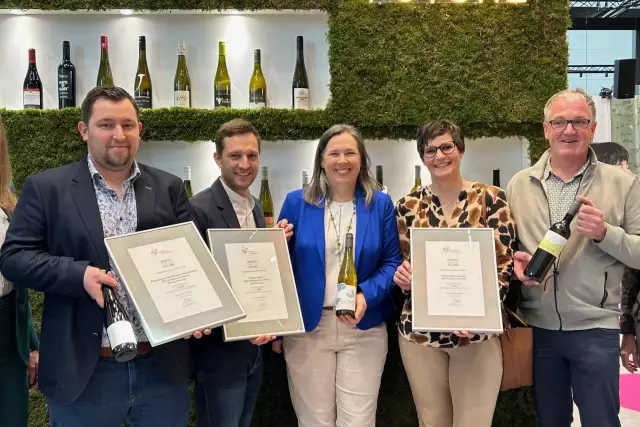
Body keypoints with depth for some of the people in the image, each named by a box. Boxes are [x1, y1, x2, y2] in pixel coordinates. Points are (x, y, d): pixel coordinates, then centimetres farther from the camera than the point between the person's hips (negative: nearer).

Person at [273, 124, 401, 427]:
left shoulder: (380, 204, 2)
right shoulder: (297, 202, 1)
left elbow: (392, 262, 3)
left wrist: (367, 295, -16)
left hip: (364, 328, 0)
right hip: (307, 326, 0)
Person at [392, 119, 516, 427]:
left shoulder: (491, 199, -3)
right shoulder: (407, 206, 3)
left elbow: (505, 263, -5)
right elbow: (400, 264, 10)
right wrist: (403, 276, -14)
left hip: (477, 332, -2)